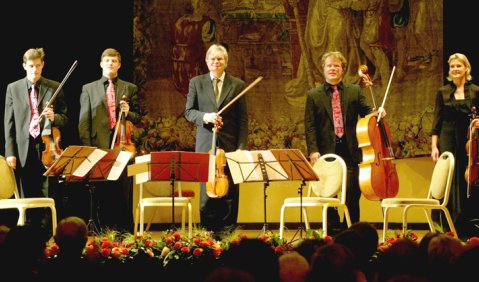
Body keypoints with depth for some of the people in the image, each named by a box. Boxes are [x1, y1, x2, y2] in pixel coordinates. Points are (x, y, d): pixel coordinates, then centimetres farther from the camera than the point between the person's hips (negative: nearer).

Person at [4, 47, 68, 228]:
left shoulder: (55, 88, 7)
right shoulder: (13, 88, 8)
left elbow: (65, 118, 10)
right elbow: (9, 123, 6)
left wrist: (54, 117, -14)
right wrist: (10, 152, -2)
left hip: (47, 148, -1)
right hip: (24, 152, 1)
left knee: (48, 198, -2)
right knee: (26, 198, 4)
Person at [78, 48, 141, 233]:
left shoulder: (130, 89, 14)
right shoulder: (89, 89, 11)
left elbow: (138, 118, 16)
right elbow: (83, 121, 6)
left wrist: (128, 113, -7)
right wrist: (87, 148, -4)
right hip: (99, 146, 0)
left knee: (123, 194, 0)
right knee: (102, 194, 1)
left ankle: (125, 231, 4)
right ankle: (104, 230, 6)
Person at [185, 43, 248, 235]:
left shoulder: (237, 85, 7)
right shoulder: (196, 83, 8)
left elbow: (243, 119, 5)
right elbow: (188, 112, 8)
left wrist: (241, 147, -3)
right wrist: (205, 116, -13)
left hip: (230, 146, 0)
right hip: (206, 145, 0)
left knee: (230, 194, 1)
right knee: (207, 192, -1)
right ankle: (208, 233, 6)